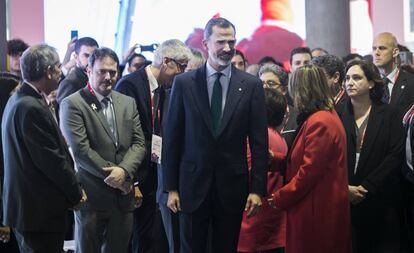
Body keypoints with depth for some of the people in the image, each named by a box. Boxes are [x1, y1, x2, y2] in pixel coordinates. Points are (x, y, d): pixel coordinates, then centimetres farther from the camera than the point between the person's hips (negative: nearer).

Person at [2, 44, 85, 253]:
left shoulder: (18, 100, 11)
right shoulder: (32, 108, -21)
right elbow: (51, 160, -19)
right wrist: (76, 193, -6)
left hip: (24, 203, 10)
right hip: (39, 210, -10)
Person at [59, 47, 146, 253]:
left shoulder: (128, 103, 12)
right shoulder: (72, 104, -7)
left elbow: (139, 143, 5)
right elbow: (81, 150, -14)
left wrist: (124, 170, -13)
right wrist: (113, 176, -13)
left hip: (123, 195, 5)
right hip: (91, 195, -5)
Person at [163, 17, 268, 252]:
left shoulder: (251, 85, 0)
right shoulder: (184, 83, -1)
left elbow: (259, 141, 0)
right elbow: (172, 138, 1)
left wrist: (257, 189, -4)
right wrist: (171, 188, -1)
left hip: (233, 186, 0)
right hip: (193, 184, 0)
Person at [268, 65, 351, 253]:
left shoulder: (319, 122, -19)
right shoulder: (327, 115, 13)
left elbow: (309, 171, -20)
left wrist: (279, 198, -10)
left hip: (316, 212, -10)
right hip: (321, 208, 10)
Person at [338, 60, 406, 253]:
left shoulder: (390, 115, 2)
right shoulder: (339, 115, 7)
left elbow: (395, 156, -7)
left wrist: (366, 187, -13)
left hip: (381, 202, -1)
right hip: (344, 201, 1)